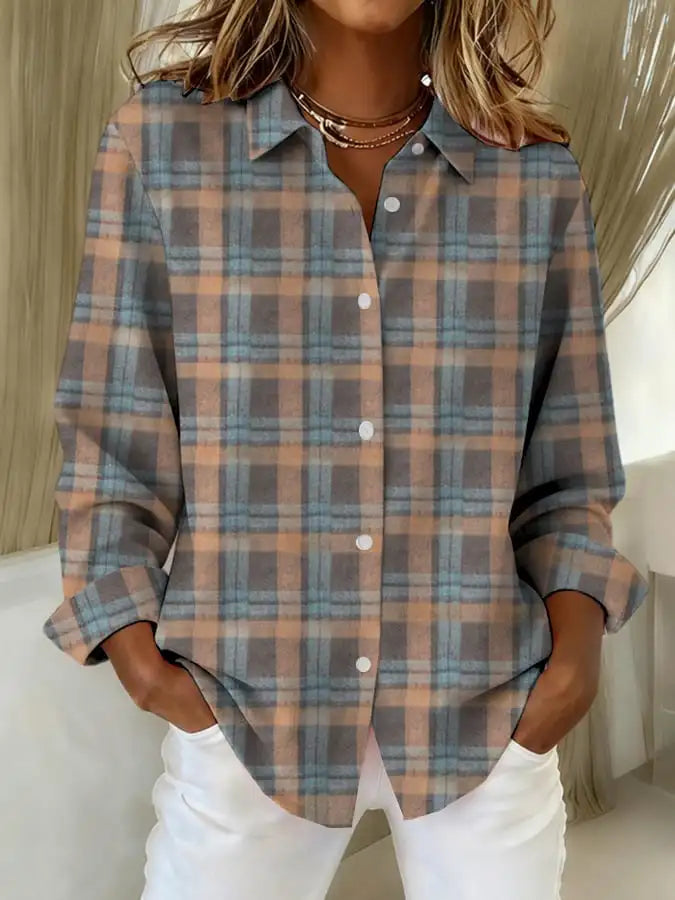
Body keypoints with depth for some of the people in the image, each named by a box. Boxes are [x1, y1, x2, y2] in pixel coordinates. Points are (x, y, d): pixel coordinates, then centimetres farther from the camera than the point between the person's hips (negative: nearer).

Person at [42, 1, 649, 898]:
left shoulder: (539, 174, 0)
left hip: (488, 709, 2)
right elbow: (112, 444, -1)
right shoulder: (161, 138, -4)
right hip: (244, 703, -1)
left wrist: (575, 645, -8)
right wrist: (135, 651, -9)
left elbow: (566, 471, 5)